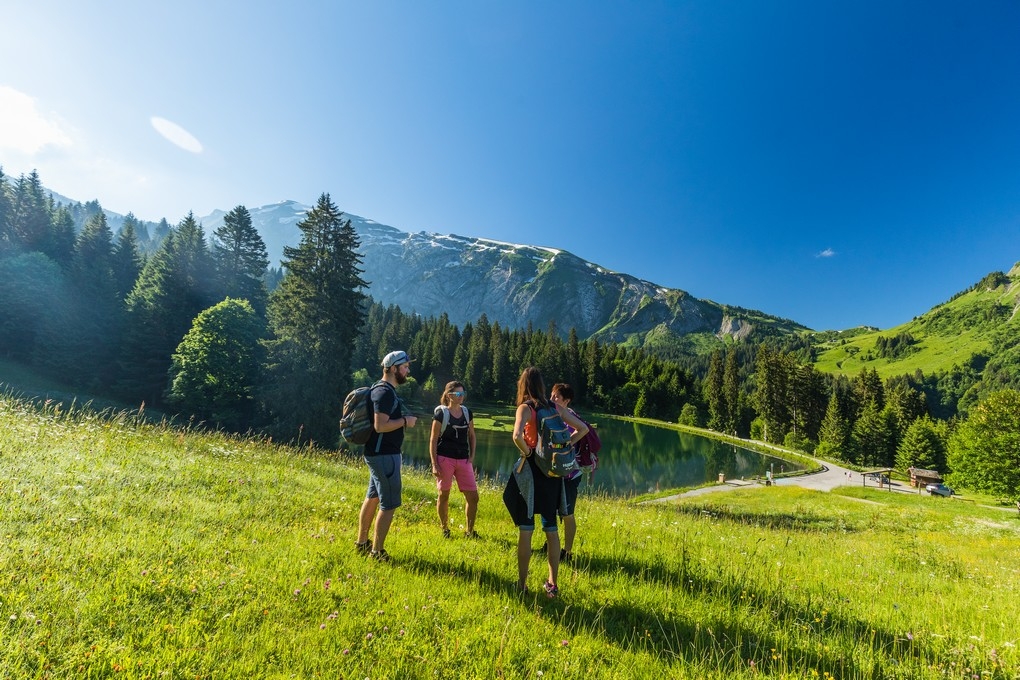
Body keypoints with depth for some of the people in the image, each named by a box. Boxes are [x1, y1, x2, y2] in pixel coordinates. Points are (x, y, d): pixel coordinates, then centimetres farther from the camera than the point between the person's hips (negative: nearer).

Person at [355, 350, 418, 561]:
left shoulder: (385, 390, 13)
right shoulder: (385, 392, -19)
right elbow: (380, 426, -27)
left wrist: (403, 419, 10)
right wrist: (405, 421, -16)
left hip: (379, 453, 11)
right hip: (384, 455, -11)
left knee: (372, 497, 18)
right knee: (389, 504, -2)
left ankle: (362, 543, 31)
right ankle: (377, 552, 8)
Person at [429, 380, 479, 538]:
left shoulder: (467, 413, 7)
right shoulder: (441, 413, -6)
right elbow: (433, 440, -5)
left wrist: (472, 456, 6)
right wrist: (434, 464, -10)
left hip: (463, 460, 4)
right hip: (445, 459, -4)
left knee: (473, 496, 1)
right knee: (444, 495, 7)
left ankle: (469, 531, 19)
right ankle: (444, 530, 27)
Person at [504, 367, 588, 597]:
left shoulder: (525, 408, -11)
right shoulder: (555, 407, 4)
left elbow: (517, 436, -28)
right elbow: (583, 429, 8)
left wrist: (527, 452, -11)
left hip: (531, 470, -5)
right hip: (552, 469, 5)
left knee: (525, 529, 6)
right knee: (551, 528, 14)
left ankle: (521, 584, 15)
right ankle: (552, 583, 23)